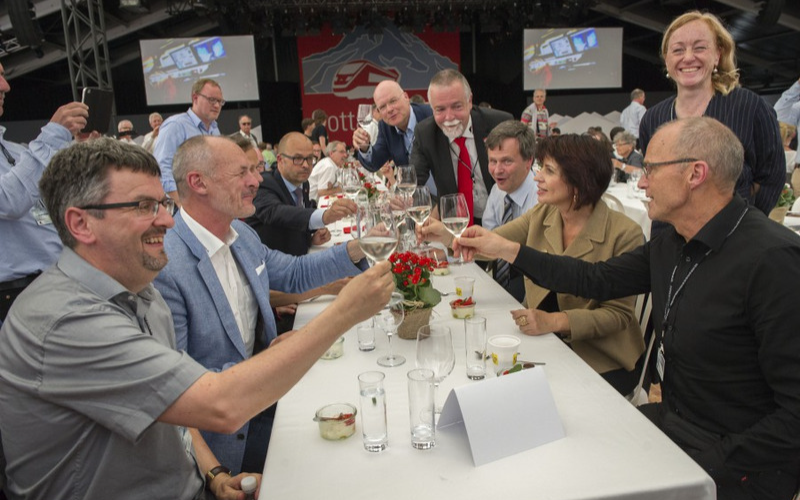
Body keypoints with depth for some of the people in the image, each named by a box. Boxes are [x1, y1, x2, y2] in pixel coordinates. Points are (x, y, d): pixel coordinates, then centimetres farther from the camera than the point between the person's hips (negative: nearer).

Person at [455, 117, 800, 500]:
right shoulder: (673, 243, 1)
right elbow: (598, 280, 10)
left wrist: (716, 467, -24)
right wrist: (504, 249, 9)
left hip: (735, 462, -6)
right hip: (673, 419, 7)